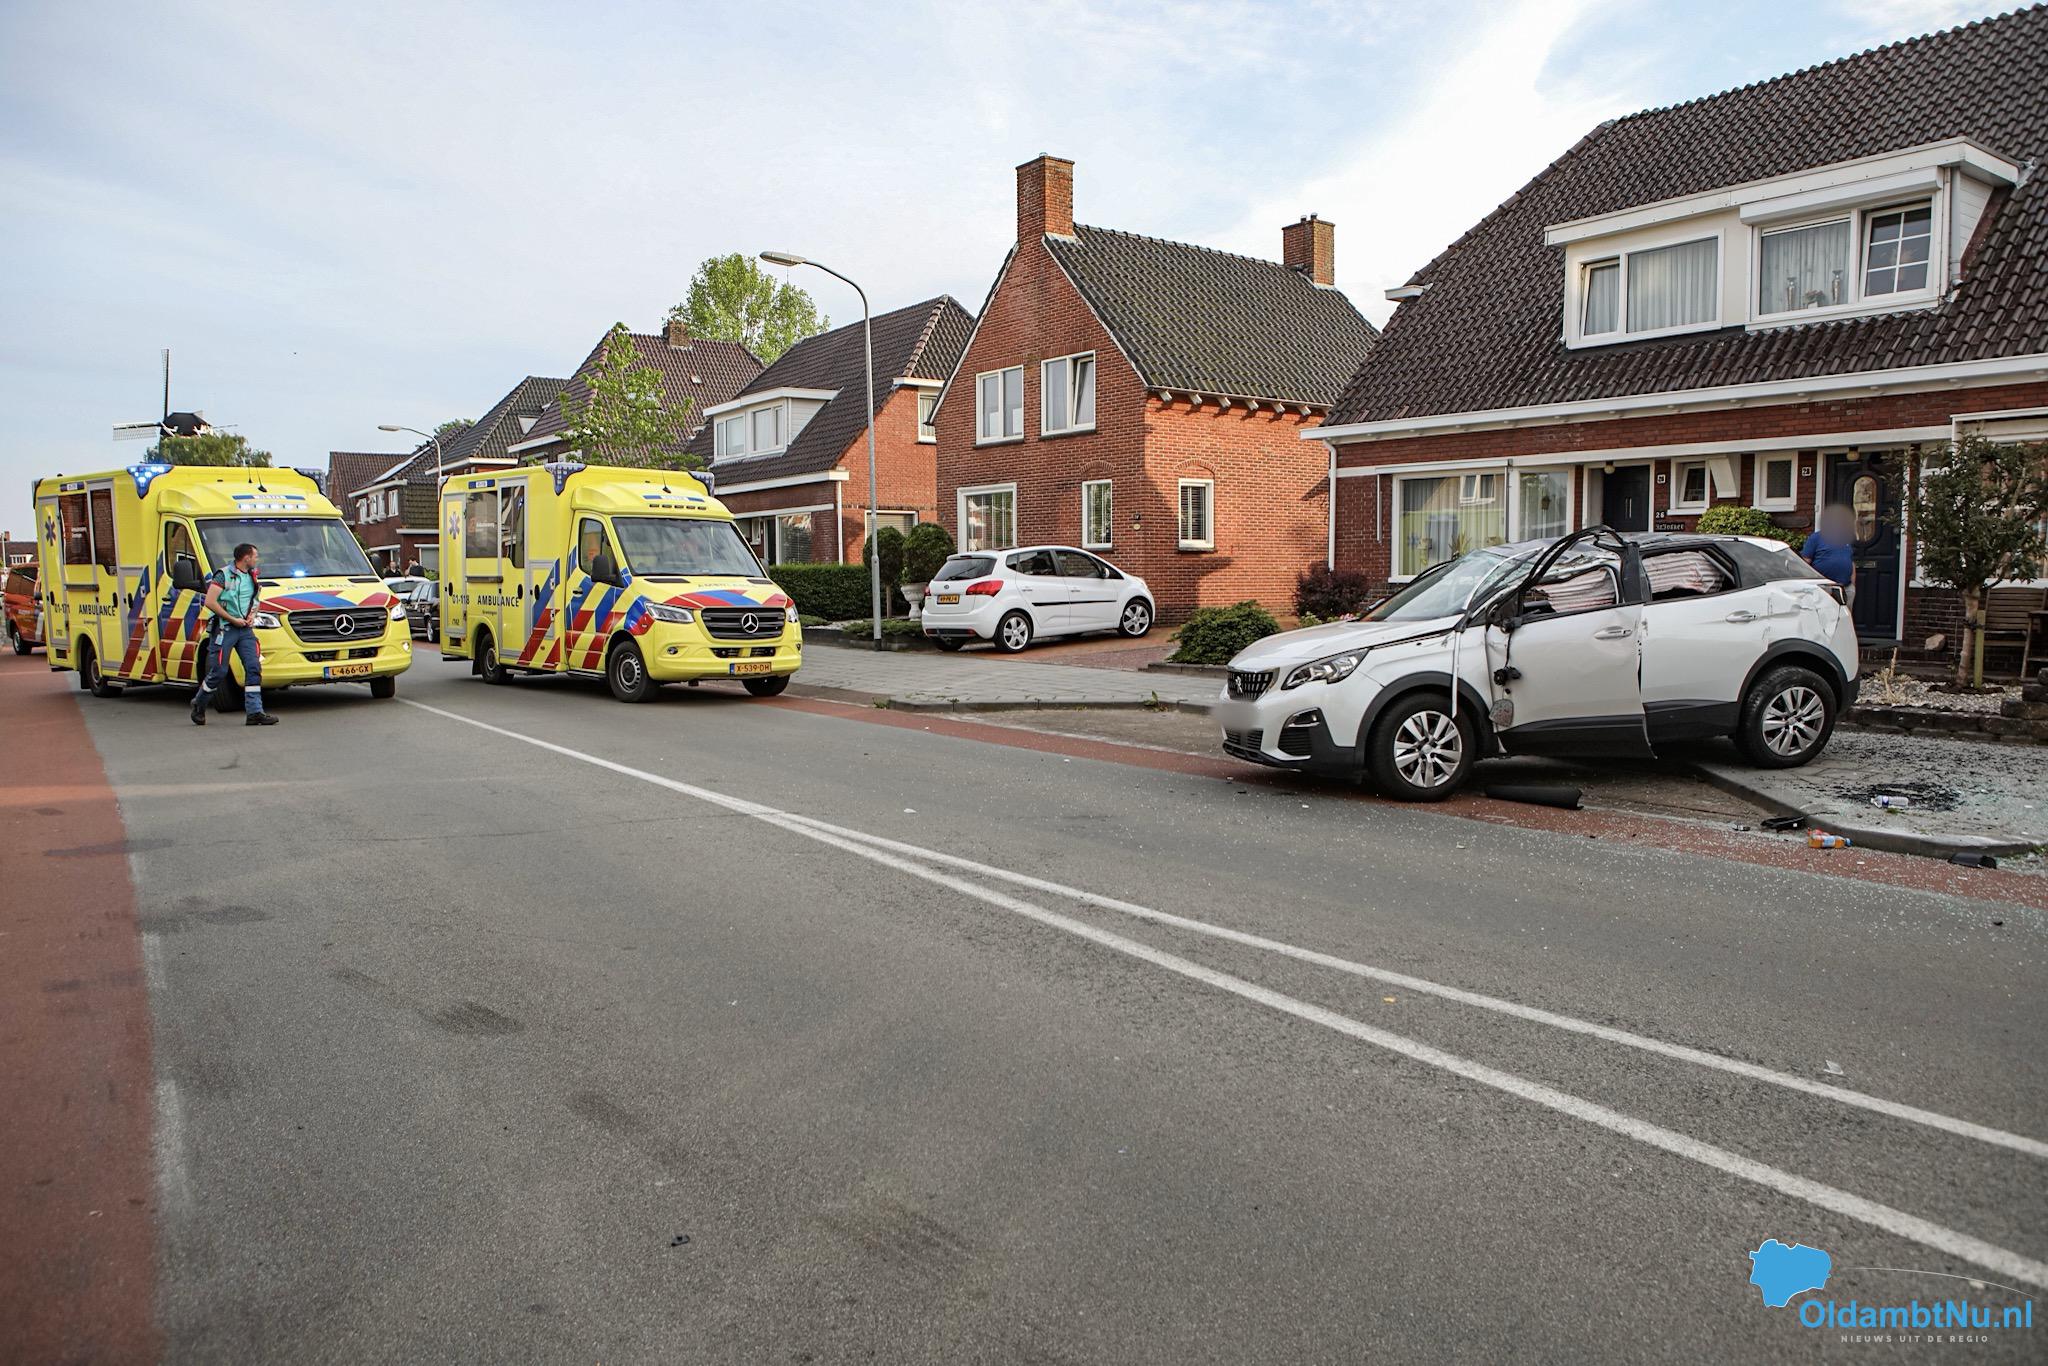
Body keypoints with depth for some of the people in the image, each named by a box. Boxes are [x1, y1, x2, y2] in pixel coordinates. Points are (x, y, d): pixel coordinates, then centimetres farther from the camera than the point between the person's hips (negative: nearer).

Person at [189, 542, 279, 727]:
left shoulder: (251, 577, 14)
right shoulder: (223, 575, -7)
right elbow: (210, 602, -14)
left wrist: (252, 614, 8)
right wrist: (233, 619, -14)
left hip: (245, 629, 6)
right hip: (225, 628, -6)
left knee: (254, 668, -6)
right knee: (219, 672, -4)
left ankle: (255, 712, -8)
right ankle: (198, 705, 20)